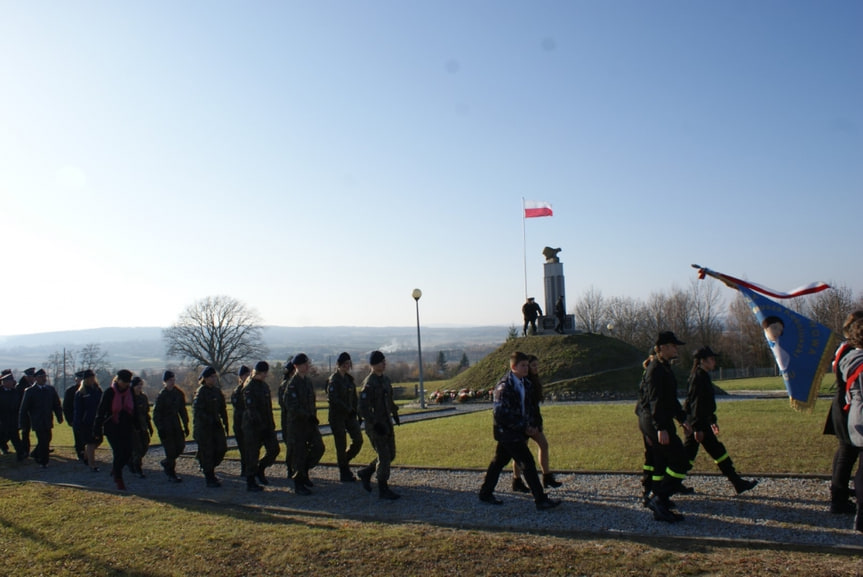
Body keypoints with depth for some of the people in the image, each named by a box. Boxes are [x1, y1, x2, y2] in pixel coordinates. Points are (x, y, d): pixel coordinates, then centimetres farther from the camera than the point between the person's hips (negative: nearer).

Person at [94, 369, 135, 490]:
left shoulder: (130, 392, 4)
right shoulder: (109, 392, -8)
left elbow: (134, 410, 12)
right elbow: (101, 411, -6)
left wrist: (135, 426, 11)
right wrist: (97, 430, -8)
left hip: (126, 428, 4)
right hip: (112, 429, -4)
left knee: (128, 453, 2)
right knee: (119, 453, -6)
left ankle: (115, 469, 30)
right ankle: (118, 480, 10)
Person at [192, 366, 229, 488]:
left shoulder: (217, 391, 10)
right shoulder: (201, 392, -11)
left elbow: (223, 409, 16)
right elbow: (197, 410, -18)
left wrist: (225, 424, 10)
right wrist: (210, 421, -23)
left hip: (216, 425, 7)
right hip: (203, 427, -7)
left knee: (222, 448, 2)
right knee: (207, 452, -2)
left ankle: (209, 469, 25)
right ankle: (209, 479, 9)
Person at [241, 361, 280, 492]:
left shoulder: (265, 386, 13)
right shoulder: (249, 387, -12)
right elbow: (251, 409, -19)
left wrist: (271, 424, 14)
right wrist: (260, 423, -24)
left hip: (266, 426, 8)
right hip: (252, 427, -7)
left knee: (274, 449, 3)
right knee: (252, 454, 0)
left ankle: (260, 470, 24)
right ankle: (250, 482, 11)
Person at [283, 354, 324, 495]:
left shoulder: (308, 381, 11)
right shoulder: (292, 384, -15)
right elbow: (291, 406, -21)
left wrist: (313, 416, 14)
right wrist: (308, 416, -23)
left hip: (310, 422, 8)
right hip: (297, 423, -8)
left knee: (319, 447, 4)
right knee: (299, 453, -1)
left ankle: (304, 472, 24)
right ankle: (298, 485, 11)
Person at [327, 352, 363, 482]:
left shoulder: (349, 378, 11)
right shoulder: (334, 379, -11)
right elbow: (332, 399, -19)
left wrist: (358, 412, 10)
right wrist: (348, 409, -20)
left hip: (350, 414, 7)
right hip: (337, 415, -7)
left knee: (358, 440, -2)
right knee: (341, 444, -1)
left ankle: (344, 461, 21)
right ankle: (344, 474, 11)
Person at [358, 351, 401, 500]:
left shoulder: (385, 379, 10)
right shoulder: (369, 383, -17)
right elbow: (363, 407, -22)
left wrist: (395, 413, 20)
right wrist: (375, 424, -24)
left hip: (387, 424, 9)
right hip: (375, 426, -8)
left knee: (390, 454, 13)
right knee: (384, 456, -6)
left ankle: (365, 473, 30)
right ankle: (383, 489, 6)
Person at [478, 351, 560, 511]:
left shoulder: (525, 383, 8)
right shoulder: (504, 386, -20)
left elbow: (526, 406, 21)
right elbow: (500, 414, -23)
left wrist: (530, 424, 4)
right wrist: (523, 428, -20)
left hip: (518, 431, 9)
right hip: (507, 432, -9)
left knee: (499, 461, 17)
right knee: (527, 463, -8)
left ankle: (485, 493, 29)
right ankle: (541, 500, -2)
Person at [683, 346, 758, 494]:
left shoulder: (703, 376, 15)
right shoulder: (699, 377, -16)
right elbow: (696, 403, -21)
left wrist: (712, 421, 27)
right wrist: (698, 428, -23)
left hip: (694, 422, 11)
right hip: (698, 422, -11)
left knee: (688, 452, 10)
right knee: (717, 450, -2)